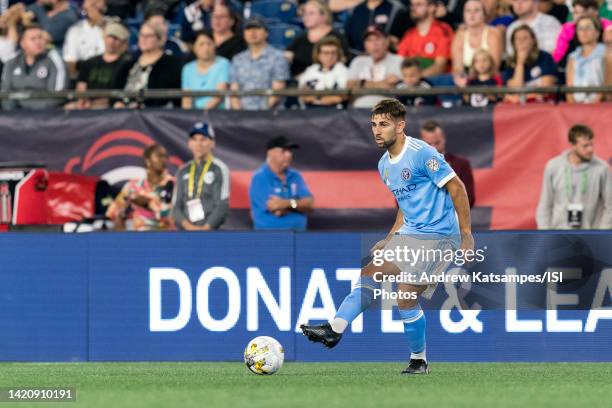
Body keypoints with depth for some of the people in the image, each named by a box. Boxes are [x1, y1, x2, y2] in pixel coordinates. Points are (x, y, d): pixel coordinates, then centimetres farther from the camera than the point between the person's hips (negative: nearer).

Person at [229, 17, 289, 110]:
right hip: (243, 112, 3)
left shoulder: (277, 57, 4)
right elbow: (234, 91, 13)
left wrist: (264, 111, -14)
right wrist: (239, 112, -4)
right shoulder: (238, 60, 18)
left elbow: (277, 92, -3)